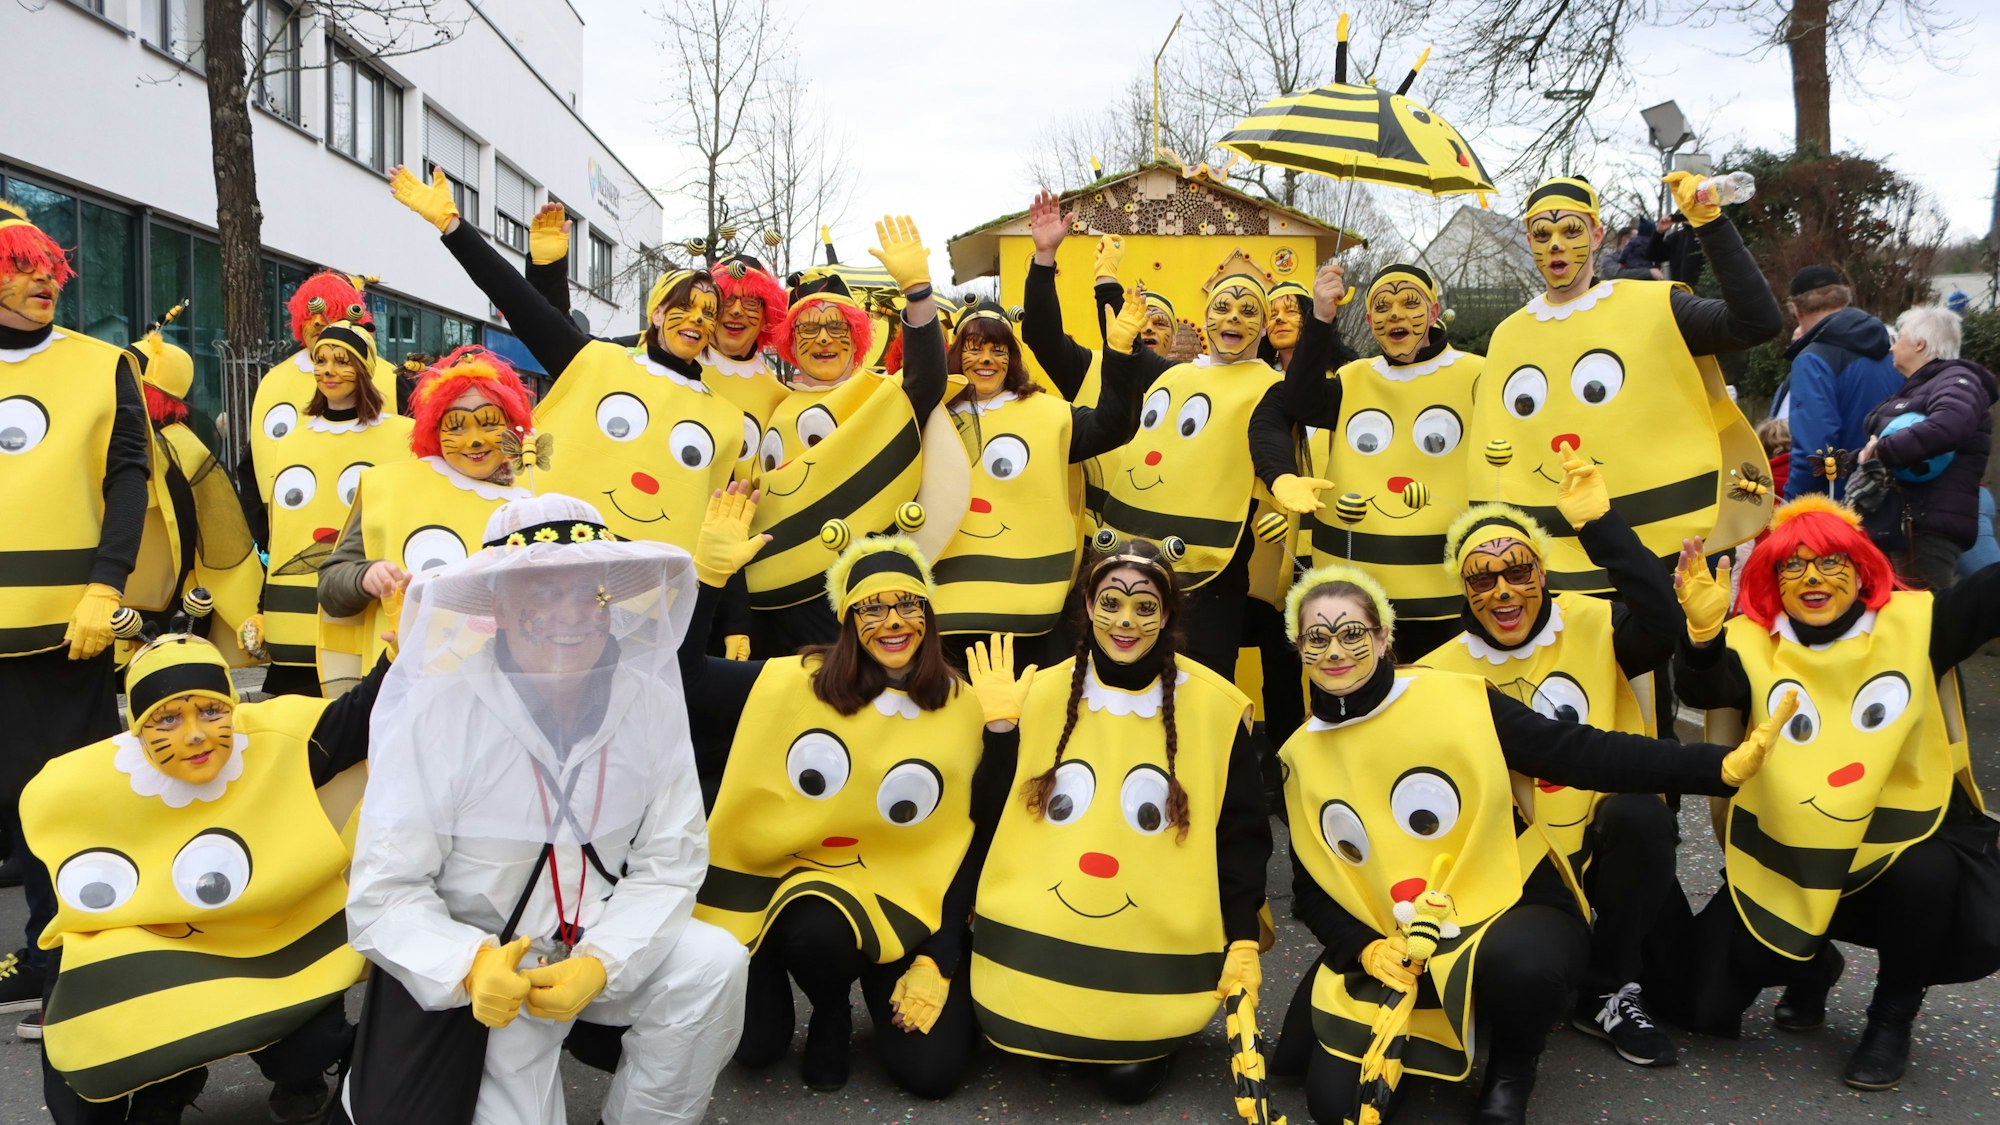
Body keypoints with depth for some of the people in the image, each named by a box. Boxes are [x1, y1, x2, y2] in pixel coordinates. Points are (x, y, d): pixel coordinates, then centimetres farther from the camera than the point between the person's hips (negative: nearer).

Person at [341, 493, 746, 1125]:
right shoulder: (438, 712, -17)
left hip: (604, 948, 2)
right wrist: (472, 966, -35)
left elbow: (670, 863, -9)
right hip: (462, 978, -2)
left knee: (712, 963, -24)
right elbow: (383, 894, -17)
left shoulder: (650, 701, -9)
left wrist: (599, 963, -25)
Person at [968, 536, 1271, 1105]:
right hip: (1041, 941, 2)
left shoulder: (1216, 706, -7)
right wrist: (1000, 728, -10)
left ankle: (1153, 1039, 22)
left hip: (1159, 951, -2)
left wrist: (1244, 944, -5)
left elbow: (1240, 837, -1)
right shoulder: (1041, 694, -2)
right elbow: (1000, 818, 1)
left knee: (1129, 1076, -11)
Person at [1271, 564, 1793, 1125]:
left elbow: (1580, 754, -15)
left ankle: (1512, 1073, -3)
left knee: (1517, 962, -39)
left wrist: (1719, 765, -24)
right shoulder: (1300, 757, 0)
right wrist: (1364, 948, -10)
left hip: (1510, 912, -3)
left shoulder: (1455, 699, -11)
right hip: (1388, 948, 4)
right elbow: (1311, 891, 8)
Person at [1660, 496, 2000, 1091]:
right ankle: (1810, 966, 32)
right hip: (1789, 855, 1)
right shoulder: (1753, 644, -7)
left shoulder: (1915, 623, -6)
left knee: (1927, 876, -37)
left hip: (1904, 842, 0)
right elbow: (1700, 691, -27)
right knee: (1707, 1003, -4)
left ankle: (1892, 1019, -5)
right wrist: (1702, 633, -47)